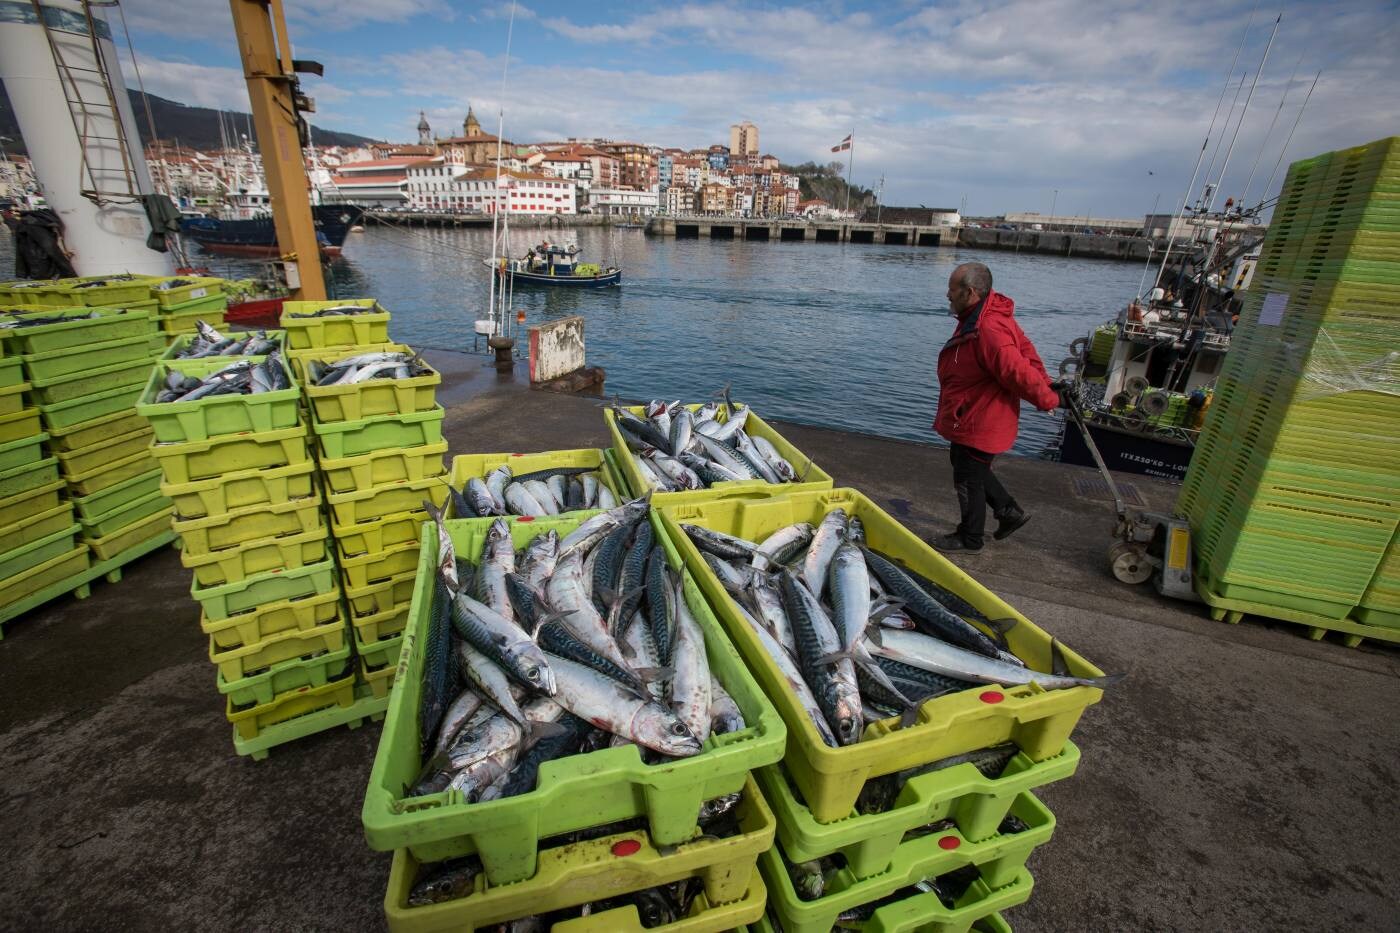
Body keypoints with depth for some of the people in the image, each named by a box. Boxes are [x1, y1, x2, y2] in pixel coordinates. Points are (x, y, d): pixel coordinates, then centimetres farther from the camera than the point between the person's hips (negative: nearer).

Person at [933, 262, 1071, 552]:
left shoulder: (988, 331, -31)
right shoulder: (982, 315, 2)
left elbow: (1019, 372, -31)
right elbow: (1024, 349, 7)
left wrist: (1051, 400, -16)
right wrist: (1048, 384, 1)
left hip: (978, 424, -10)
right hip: (972, 418, 11)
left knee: (968, 479, 7)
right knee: (964, 465, 26)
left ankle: (969, 539, 27)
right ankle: (1009, 512, 36)